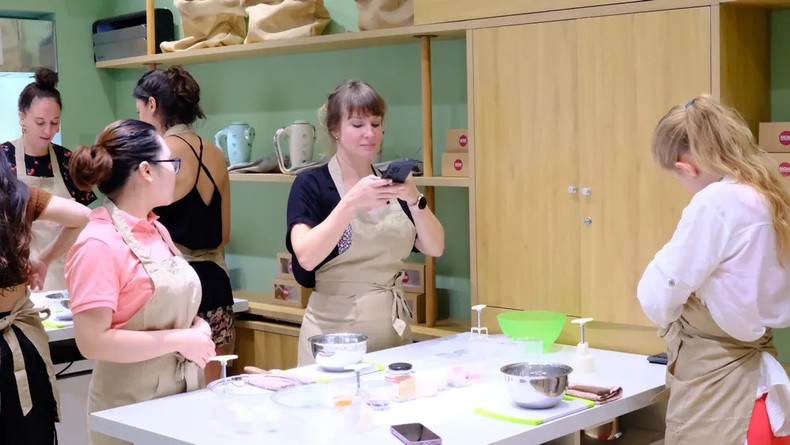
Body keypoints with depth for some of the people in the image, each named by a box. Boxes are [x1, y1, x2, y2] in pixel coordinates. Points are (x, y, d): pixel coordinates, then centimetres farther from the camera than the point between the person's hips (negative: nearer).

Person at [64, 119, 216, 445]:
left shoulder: (157, 230, 8)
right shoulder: (99, 244, -17)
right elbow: (92, 342, -23)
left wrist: (198, 328, 0)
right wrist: (179, 341, -19)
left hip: (183, 399, 8)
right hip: (131, 410, -8)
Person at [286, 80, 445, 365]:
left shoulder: (391, 185, 10)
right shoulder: (311, 185, -4)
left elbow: (435, 248, -1)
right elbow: (306, 257, -20)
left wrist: (414, 199, -17)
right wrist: (351, 203, -28)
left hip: (393, 328, 4)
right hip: (334, 329, -4)